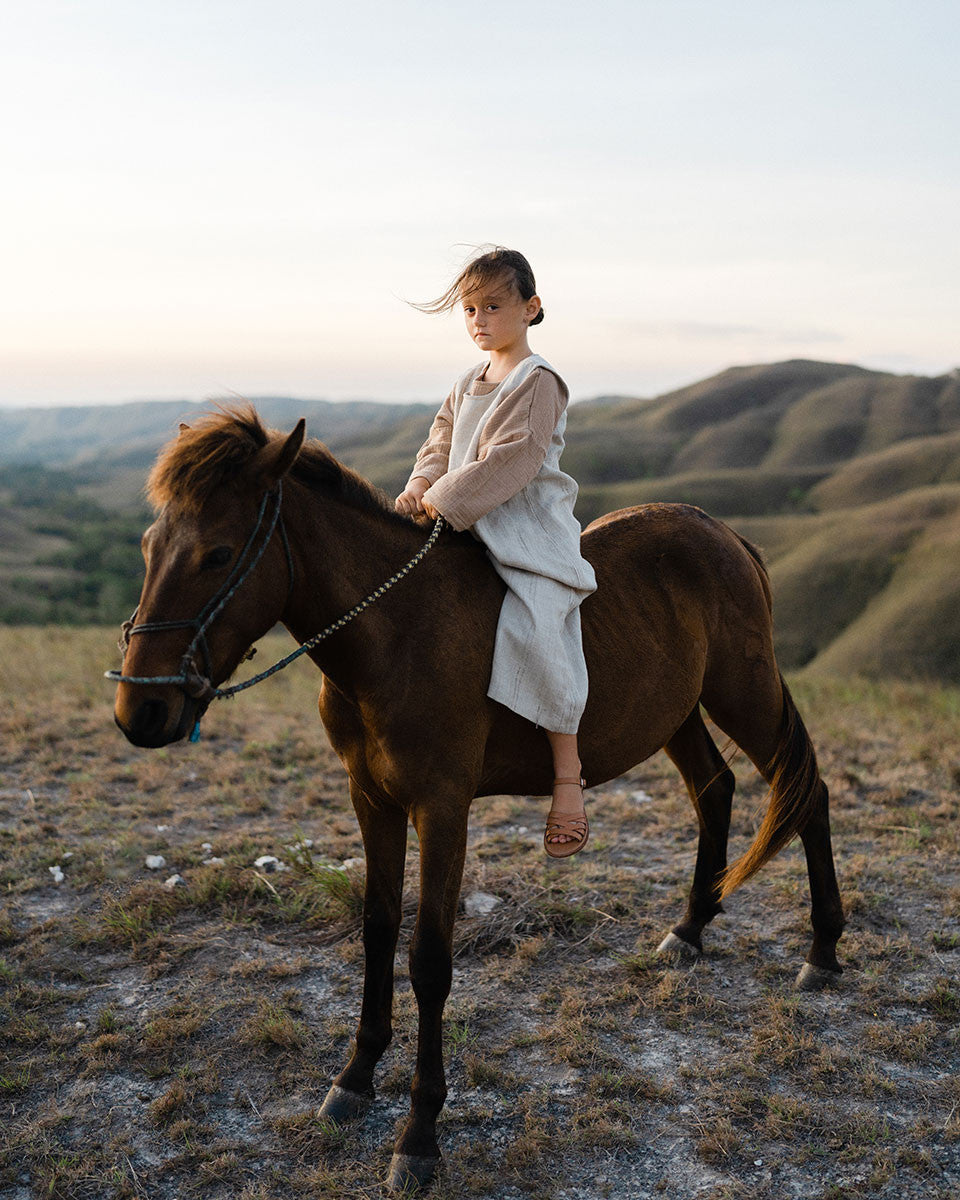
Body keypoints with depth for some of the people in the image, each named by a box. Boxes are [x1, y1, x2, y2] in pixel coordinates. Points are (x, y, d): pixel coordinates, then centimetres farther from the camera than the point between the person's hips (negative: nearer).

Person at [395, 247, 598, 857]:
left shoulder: (538, 382, -9)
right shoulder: (468, 384, 18)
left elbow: (513, 458, -19)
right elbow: (442, 443, 19)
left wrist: (449, 499, -20)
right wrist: (422, 485, -1)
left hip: (532, 532, -9)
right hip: (469, 532, 9)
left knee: (532, 627, -27)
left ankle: (568, 774, -19)